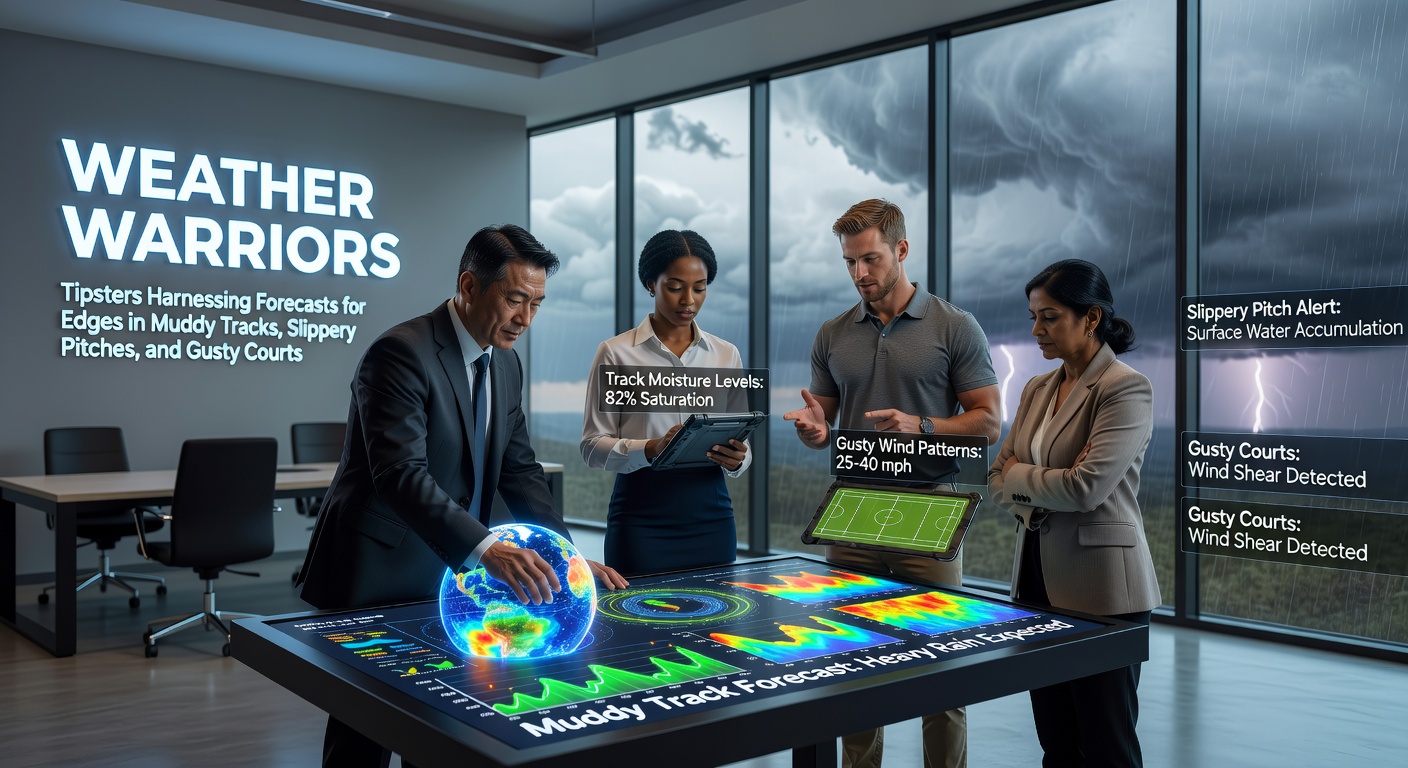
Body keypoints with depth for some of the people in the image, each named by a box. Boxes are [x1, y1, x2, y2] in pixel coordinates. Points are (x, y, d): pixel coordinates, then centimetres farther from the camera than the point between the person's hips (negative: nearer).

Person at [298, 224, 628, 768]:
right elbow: (401, 474, -30)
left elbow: (519, 469, 8)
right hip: (377, 579, -7)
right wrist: (487, 549, -41)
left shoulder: (506, 365, 7)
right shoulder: (401, 353, -20)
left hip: (450, 577, 8)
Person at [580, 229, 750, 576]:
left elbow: (740, 441, 11)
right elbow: (592, 446, -4)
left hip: (712, 518, 3)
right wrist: (651, 449, -21)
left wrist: (736, 459, -11)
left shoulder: (727, 355, 9)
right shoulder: (616, 353, -2)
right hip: (642, 521, -3)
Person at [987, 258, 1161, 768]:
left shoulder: (1126, 389, -12)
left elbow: (1086, 488, -21)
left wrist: (1018, 473, -5)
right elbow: (997, 483, 10)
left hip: (1101, 589, -7)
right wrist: (1049, 486, -9)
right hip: (1038, 577, 7)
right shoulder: (1037, 390, 12)